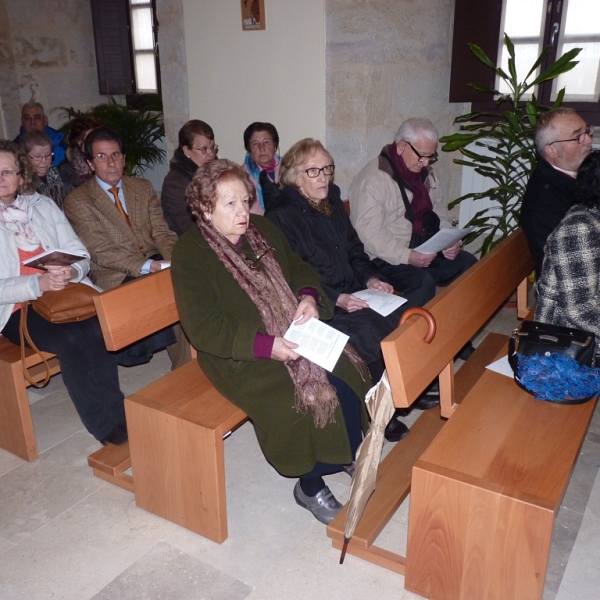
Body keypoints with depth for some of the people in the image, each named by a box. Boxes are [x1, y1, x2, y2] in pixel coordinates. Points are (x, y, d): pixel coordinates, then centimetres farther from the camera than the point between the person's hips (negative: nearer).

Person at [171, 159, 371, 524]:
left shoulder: (263, 231, 8)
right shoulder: (190, 254, -11)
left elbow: (299, 269, 17)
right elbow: (203, 328, -18)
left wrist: (308, 297, -7)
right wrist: (266, 346, -28)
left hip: (293, 335, 6)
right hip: (241, 355, -6)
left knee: (349, 374, -14)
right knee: (311, 397, -25)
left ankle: (347, 454, 12)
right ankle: (310, 486, 1)